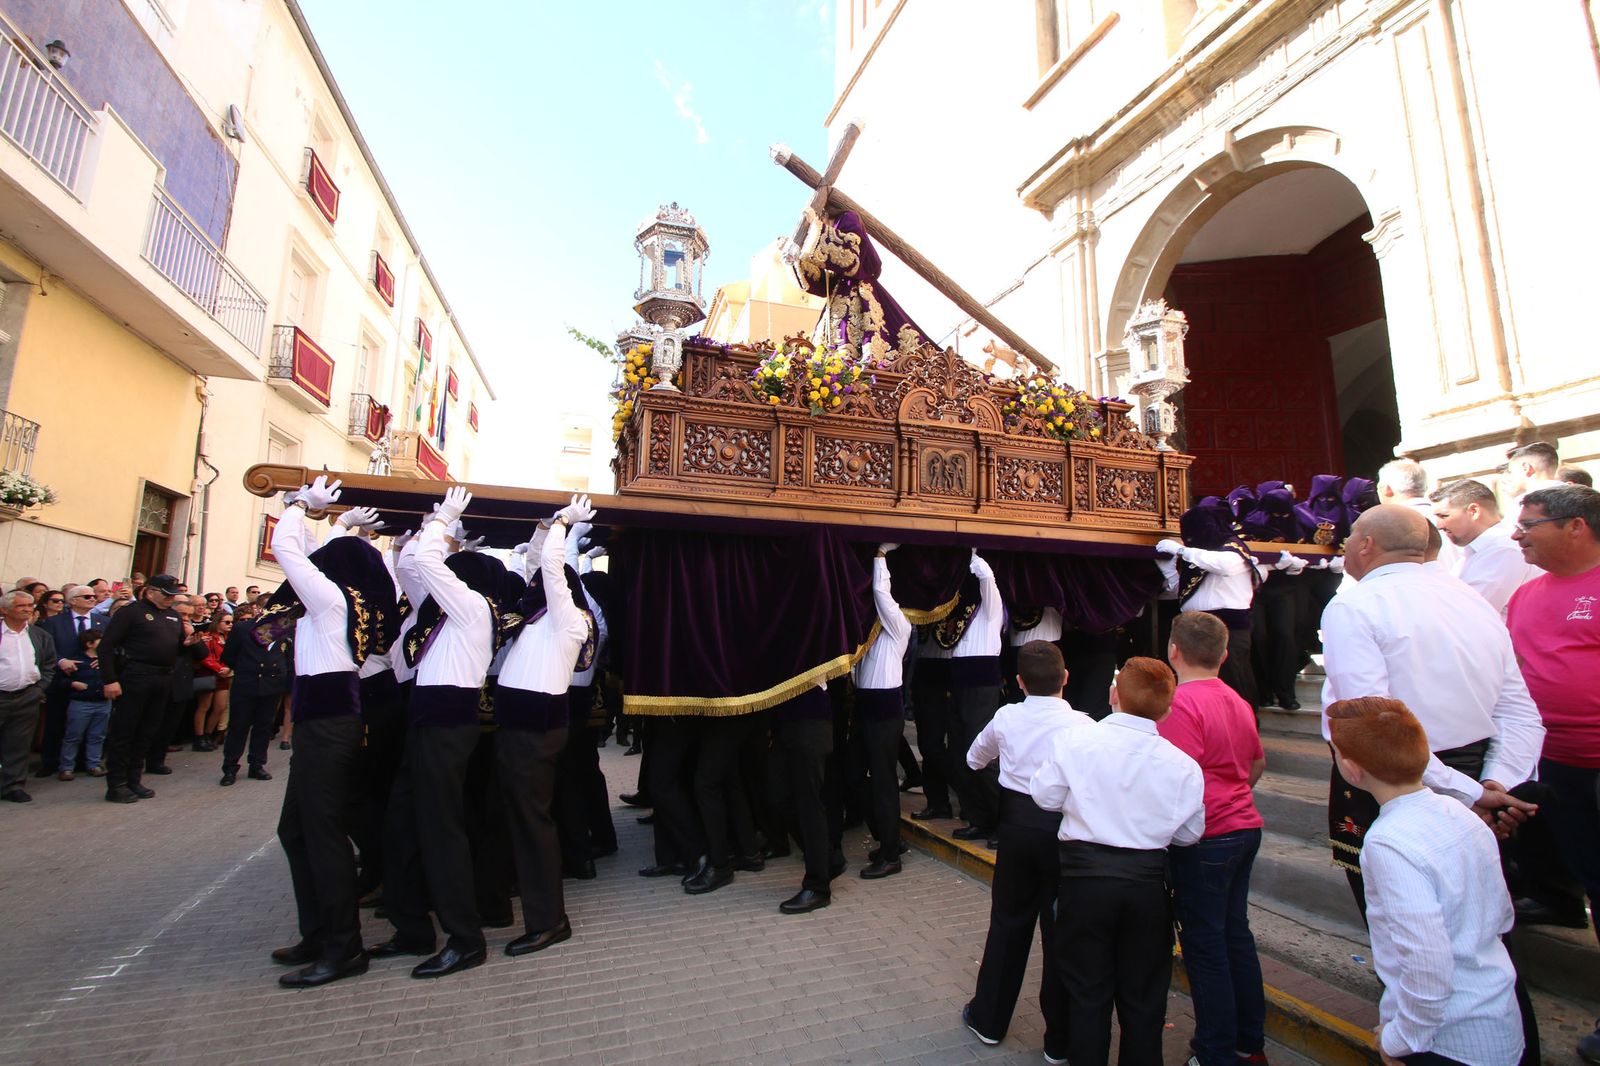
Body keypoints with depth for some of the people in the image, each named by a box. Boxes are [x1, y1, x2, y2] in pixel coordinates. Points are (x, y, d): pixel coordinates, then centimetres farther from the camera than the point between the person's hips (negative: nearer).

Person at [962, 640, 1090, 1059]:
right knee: (1060, 930, 12)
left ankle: (989, 1018, 34)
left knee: (1008, 921, 19)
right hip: (1063, 828, -3)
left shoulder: (1006, 717, -4)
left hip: (1016, 824, 3)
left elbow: (973, 759, 12)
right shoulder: (1082, 725, -15)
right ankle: (1060, 1039, 27)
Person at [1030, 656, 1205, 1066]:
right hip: (1147, 881, 2)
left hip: (1085, 874, -1)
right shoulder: (1182, 765, -9)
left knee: (1086, 990, 15)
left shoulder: (1073, 741, -14)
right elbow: (1189, 833, 1)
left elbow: (1046, 796, -5)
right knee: (1143, 994, 20)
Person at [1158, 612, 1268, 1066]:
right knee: (1235, 932, 20)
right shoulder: (1237, 701, 7)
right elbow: (1258, 762, 20)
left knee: (1204, 944, 5)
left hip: (1206, 838, -8)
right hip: (1245, 828, 9)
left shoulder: (1181, 702, -21)